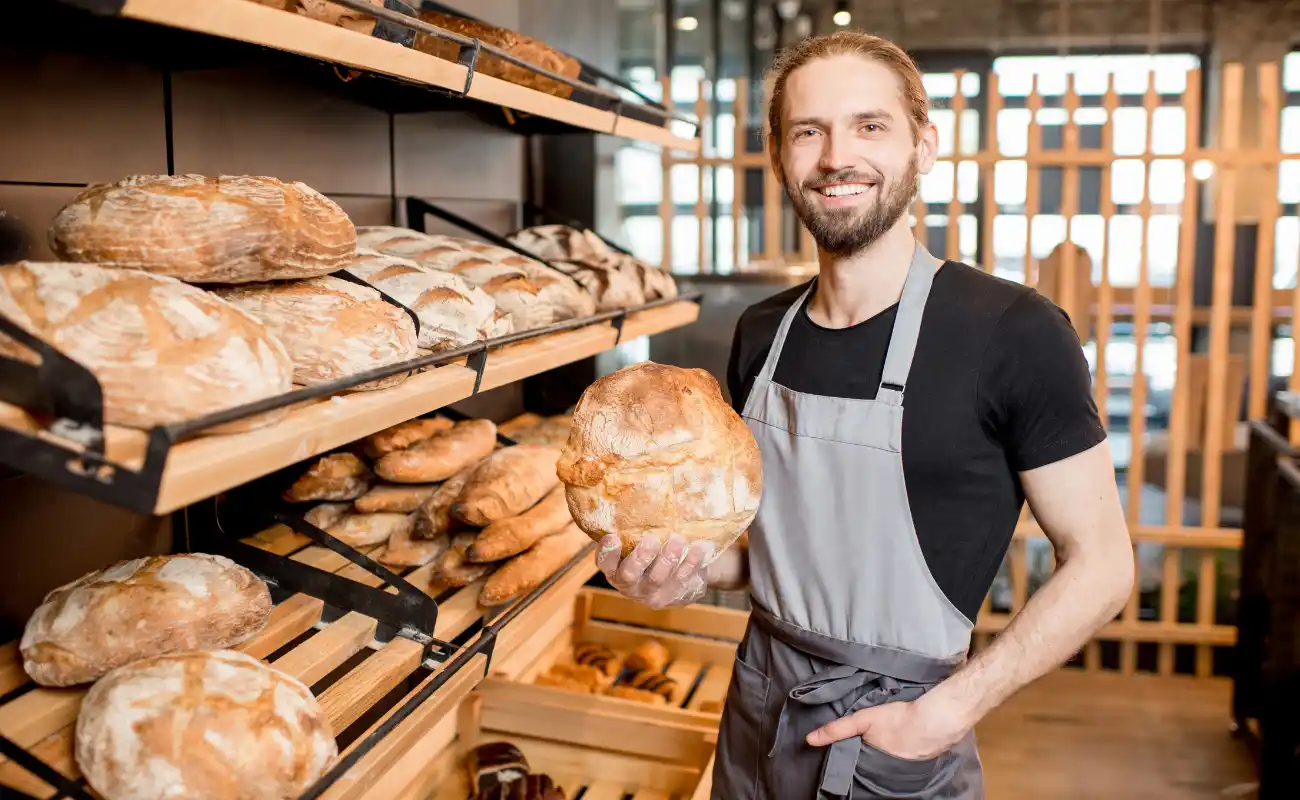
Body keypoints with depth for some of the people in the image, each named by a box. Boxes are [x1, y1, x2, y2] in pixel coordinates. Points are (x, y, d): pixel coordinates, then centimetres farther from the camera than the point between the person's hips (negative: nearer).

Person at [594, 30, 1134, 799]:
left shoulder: (1015, 333, -17)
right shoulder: (761, 334, 0)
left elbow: (1100, 564, -12)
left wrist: (946, 713, -17)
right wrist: (691, 571, -9)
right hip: (757, 711, 5)